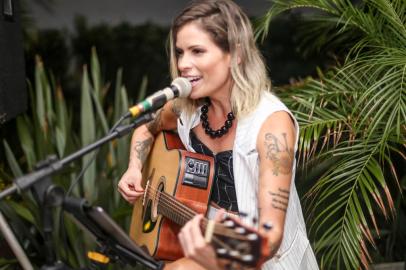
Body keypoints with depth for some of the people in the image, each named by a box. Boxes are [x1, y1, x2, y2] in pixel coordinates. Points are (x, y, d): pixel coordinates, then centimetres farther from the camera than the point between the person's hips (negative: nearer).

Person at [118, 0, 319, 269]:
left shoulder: (272, 122, -24)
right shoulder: (187, 106, -5)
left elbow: (271, 232, -31)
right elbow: (147, 130, 19)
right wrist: (135, 170, 1)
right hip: (205, 239, 6)